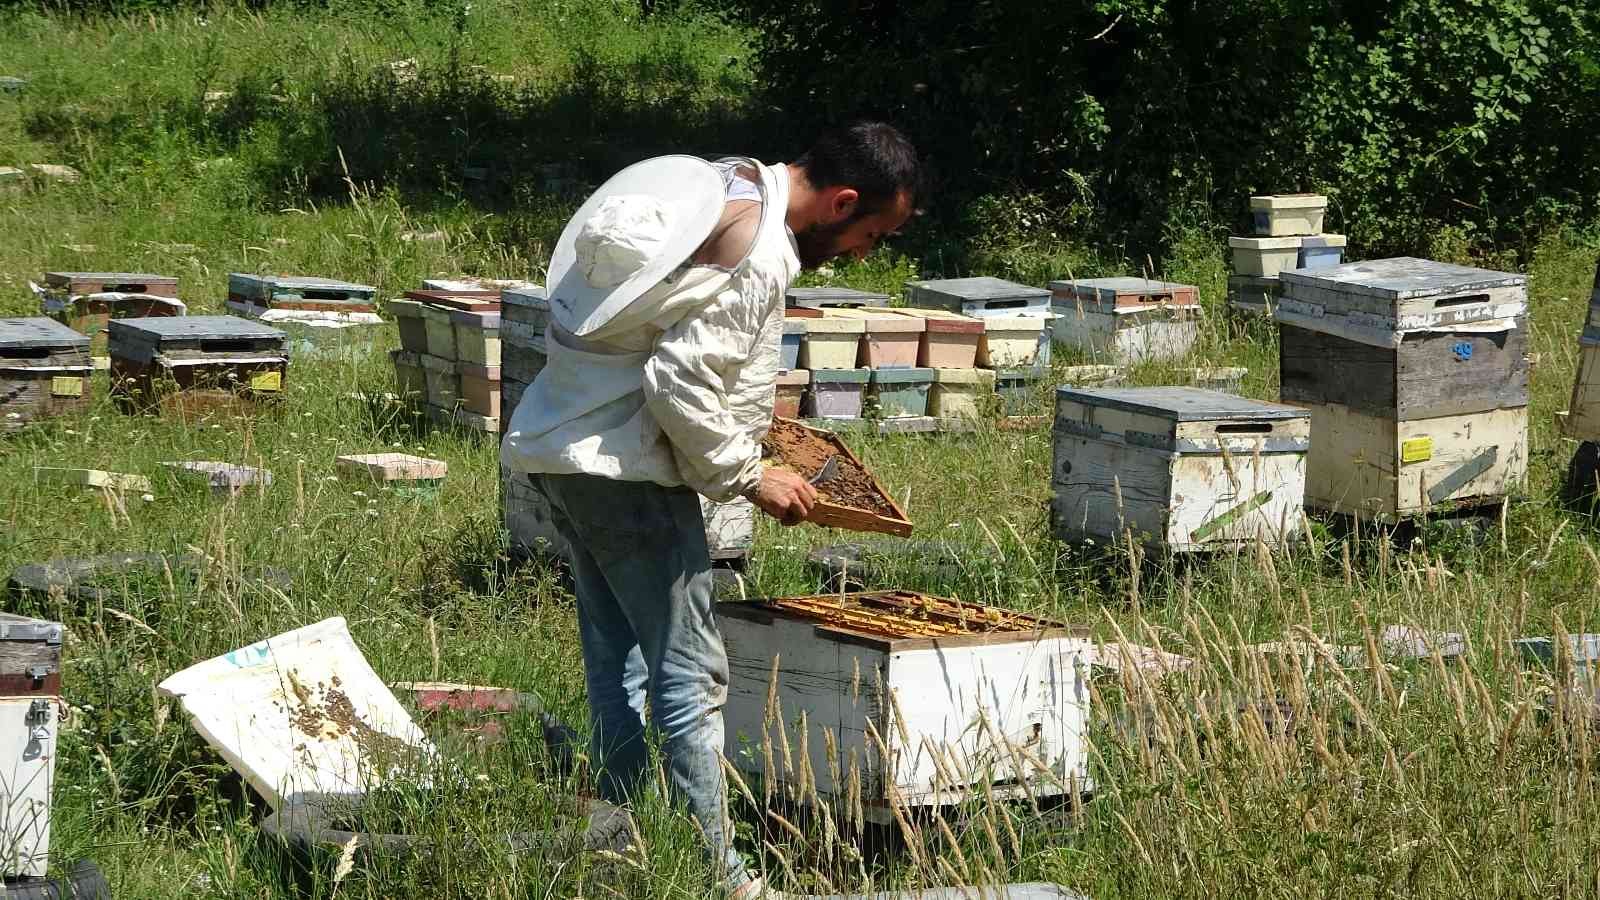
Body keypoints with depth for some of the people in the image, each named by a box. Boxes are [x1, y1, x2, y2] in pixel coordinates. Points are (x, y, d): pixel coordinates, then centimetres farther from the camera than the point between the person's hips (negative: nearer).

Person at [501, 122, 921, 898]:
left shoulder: (722, 191, 12)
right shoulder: (758, 252, -18)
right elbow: (679, 382, -23)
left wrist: (747, 420, 20)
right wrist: (749, 476, -11)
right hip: (626, 473, -10)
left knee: (617, 668, 15)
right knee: (689, 676, -4)